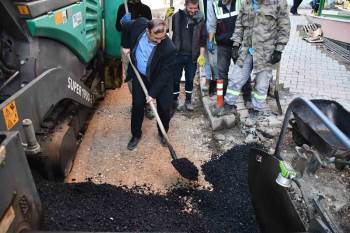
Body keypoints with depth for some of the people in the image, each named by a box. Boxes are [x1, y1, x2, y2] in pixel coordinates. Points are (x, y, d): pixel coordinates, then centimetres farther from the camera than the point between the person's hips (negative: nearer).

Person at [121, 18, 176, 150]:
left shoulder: (169, 49, -33)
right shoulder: (139, 25, -22)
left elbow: (164, 74, -25)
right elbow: (126, 27, 3)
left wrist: (153, 93, -23)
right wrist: (126, 45, 0)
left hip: (160, 79, -2)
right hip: (140, 75, 3)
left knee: (164, 108, 3)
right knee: (137, 106, 7)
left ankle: (163, 133, 30)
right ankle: (136, 134, 27)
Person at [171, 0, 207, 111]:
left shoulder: (200, 18, -1)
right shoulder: (177, 16, -3)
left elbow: (203, 38, 2)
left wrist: (201, 55, -3)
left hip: (192, 56, 1)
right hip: (177, 54, 0)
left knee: (190, 79, 10)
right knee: (175, 79, 8)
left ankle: (188, 100, 26)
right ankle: (174, 100, 25)